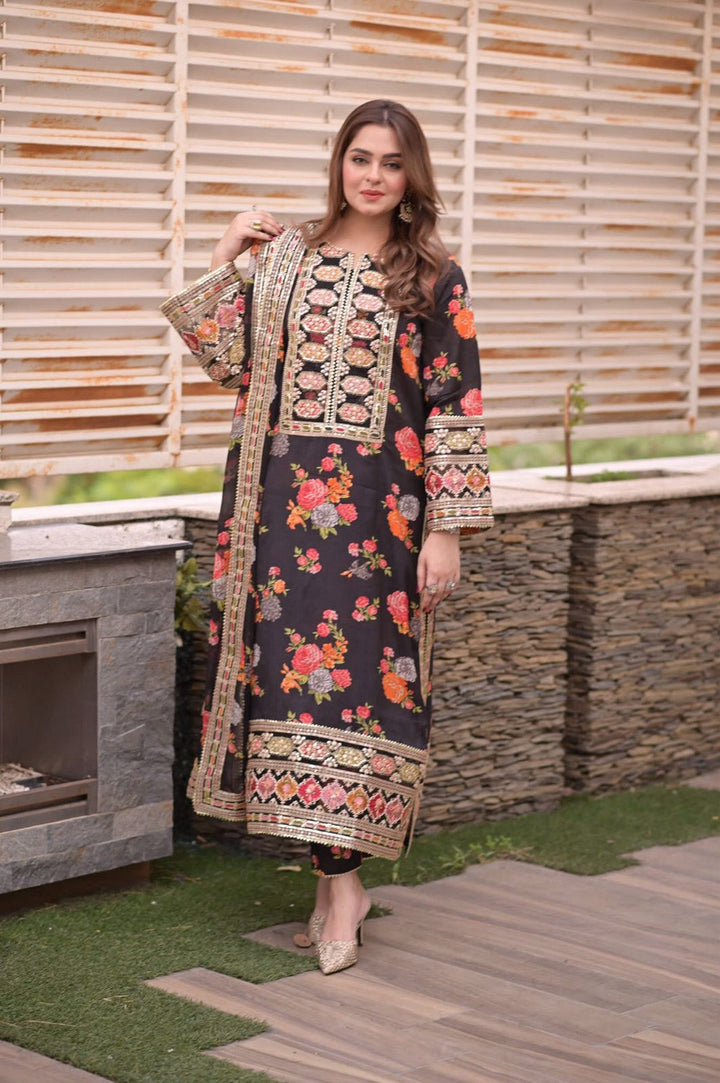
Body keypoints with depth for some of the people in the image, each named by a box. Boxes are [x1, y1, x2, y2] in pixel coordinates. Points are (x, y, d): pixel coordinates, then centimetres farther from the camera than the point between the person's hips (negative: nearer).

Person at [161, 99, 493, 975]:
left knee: (356, 668, -5)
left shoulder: (432, 279, 2)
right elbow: (233, 361, 10)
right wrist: (224, 264, 5)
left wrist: (446, 530, -6)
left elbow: (454, 408, -1)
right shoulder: (286, 256, 9)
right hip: (284, 500, 3)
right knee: (291, 661, 1)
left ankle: (339, 879, 3)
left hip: (375, 509, -3)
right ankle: (340, 878, 11)